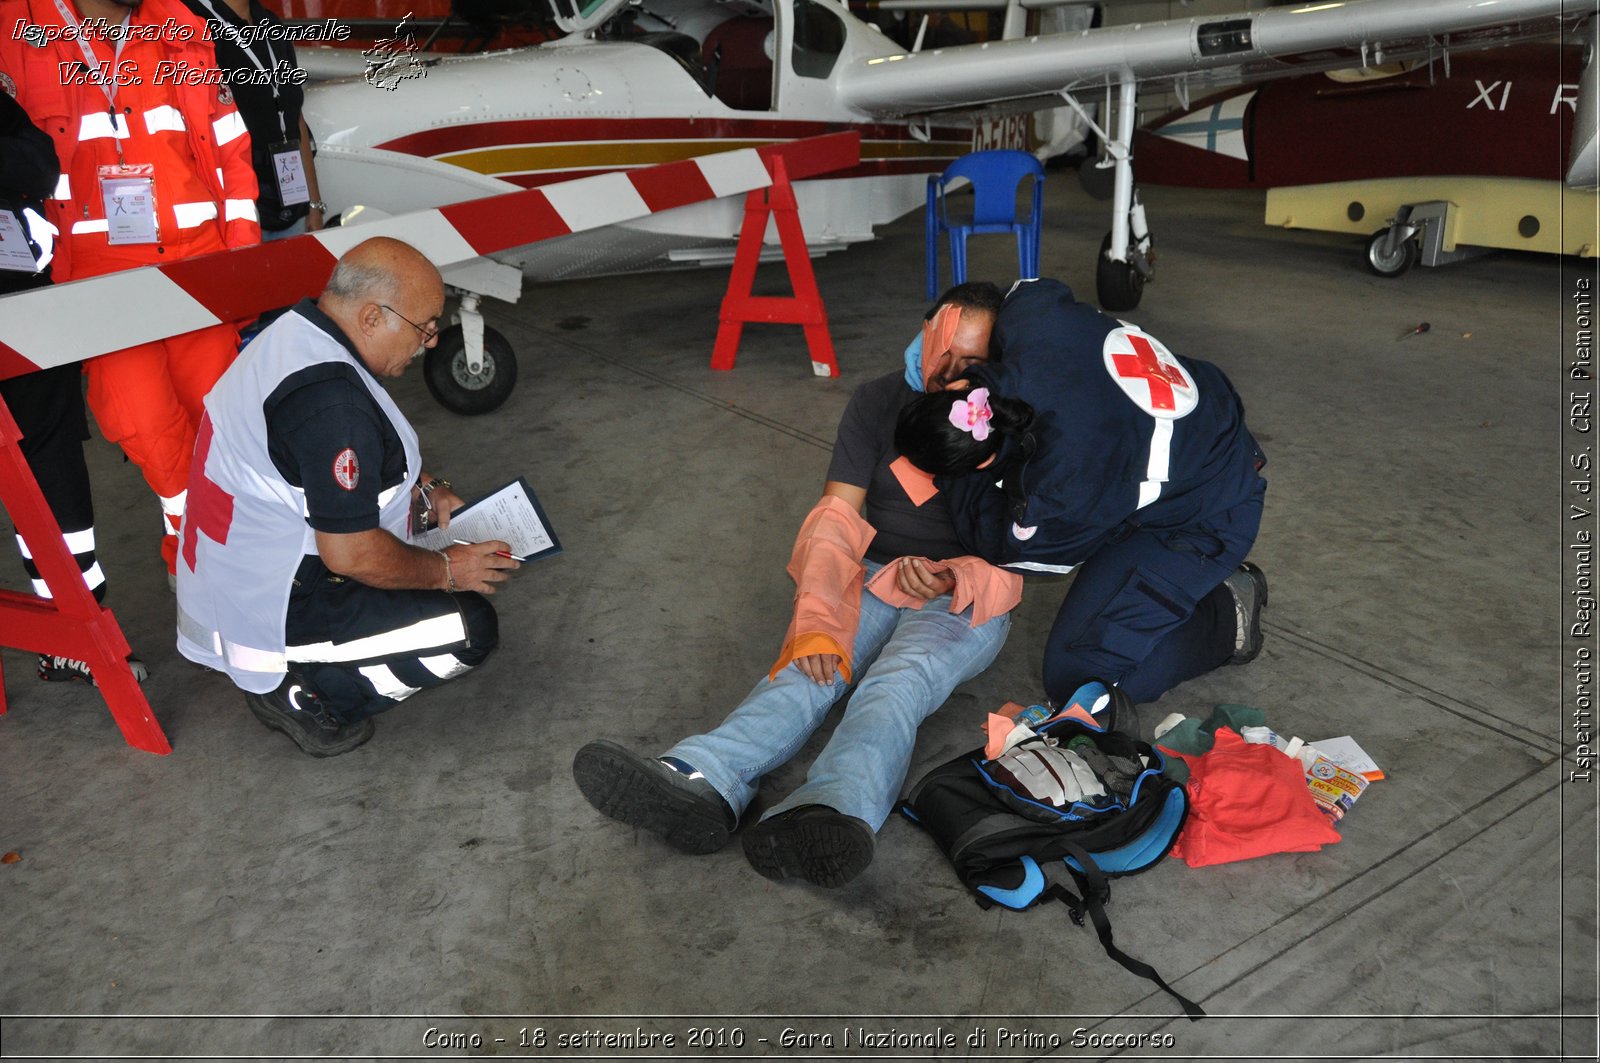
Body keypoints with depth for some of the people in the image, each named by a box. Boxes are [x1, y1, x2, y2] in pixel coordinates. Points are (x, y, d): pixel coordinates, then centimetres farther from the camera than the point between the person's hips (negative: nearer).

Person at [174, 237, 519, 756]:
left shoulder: (295, 330, 0)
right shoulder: (332, 403, -31)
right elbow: (351, 554, -26)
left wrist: (426, 489, 8)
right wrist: (446, 571, -10)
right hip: (267, 623, -10)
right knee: (471, 627, -12)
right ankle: (301, 693, -2)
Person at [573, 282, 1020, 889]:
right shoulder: (879, 403, 5)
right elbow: (836, 519, -5)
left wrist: (951, 579, -24)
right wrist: (816, 620, -20)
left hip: (965, 599, -2)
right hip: (872, 579, 3)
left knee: (897, 681, -35)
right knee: (809, 669, -29)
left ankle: (832, 812, -64)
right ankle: (700, 784, -55)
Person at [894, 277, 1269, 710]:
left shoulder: (1063, 487, -38)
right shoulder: (1030, 320, -23)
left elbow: (1007, 546, -14)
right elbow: (1038, 289, 6)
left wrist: (957, 478, -6)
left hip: (1210, 518, -8)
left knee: (1075, 674, -11)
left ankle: (1227, 615, 6)